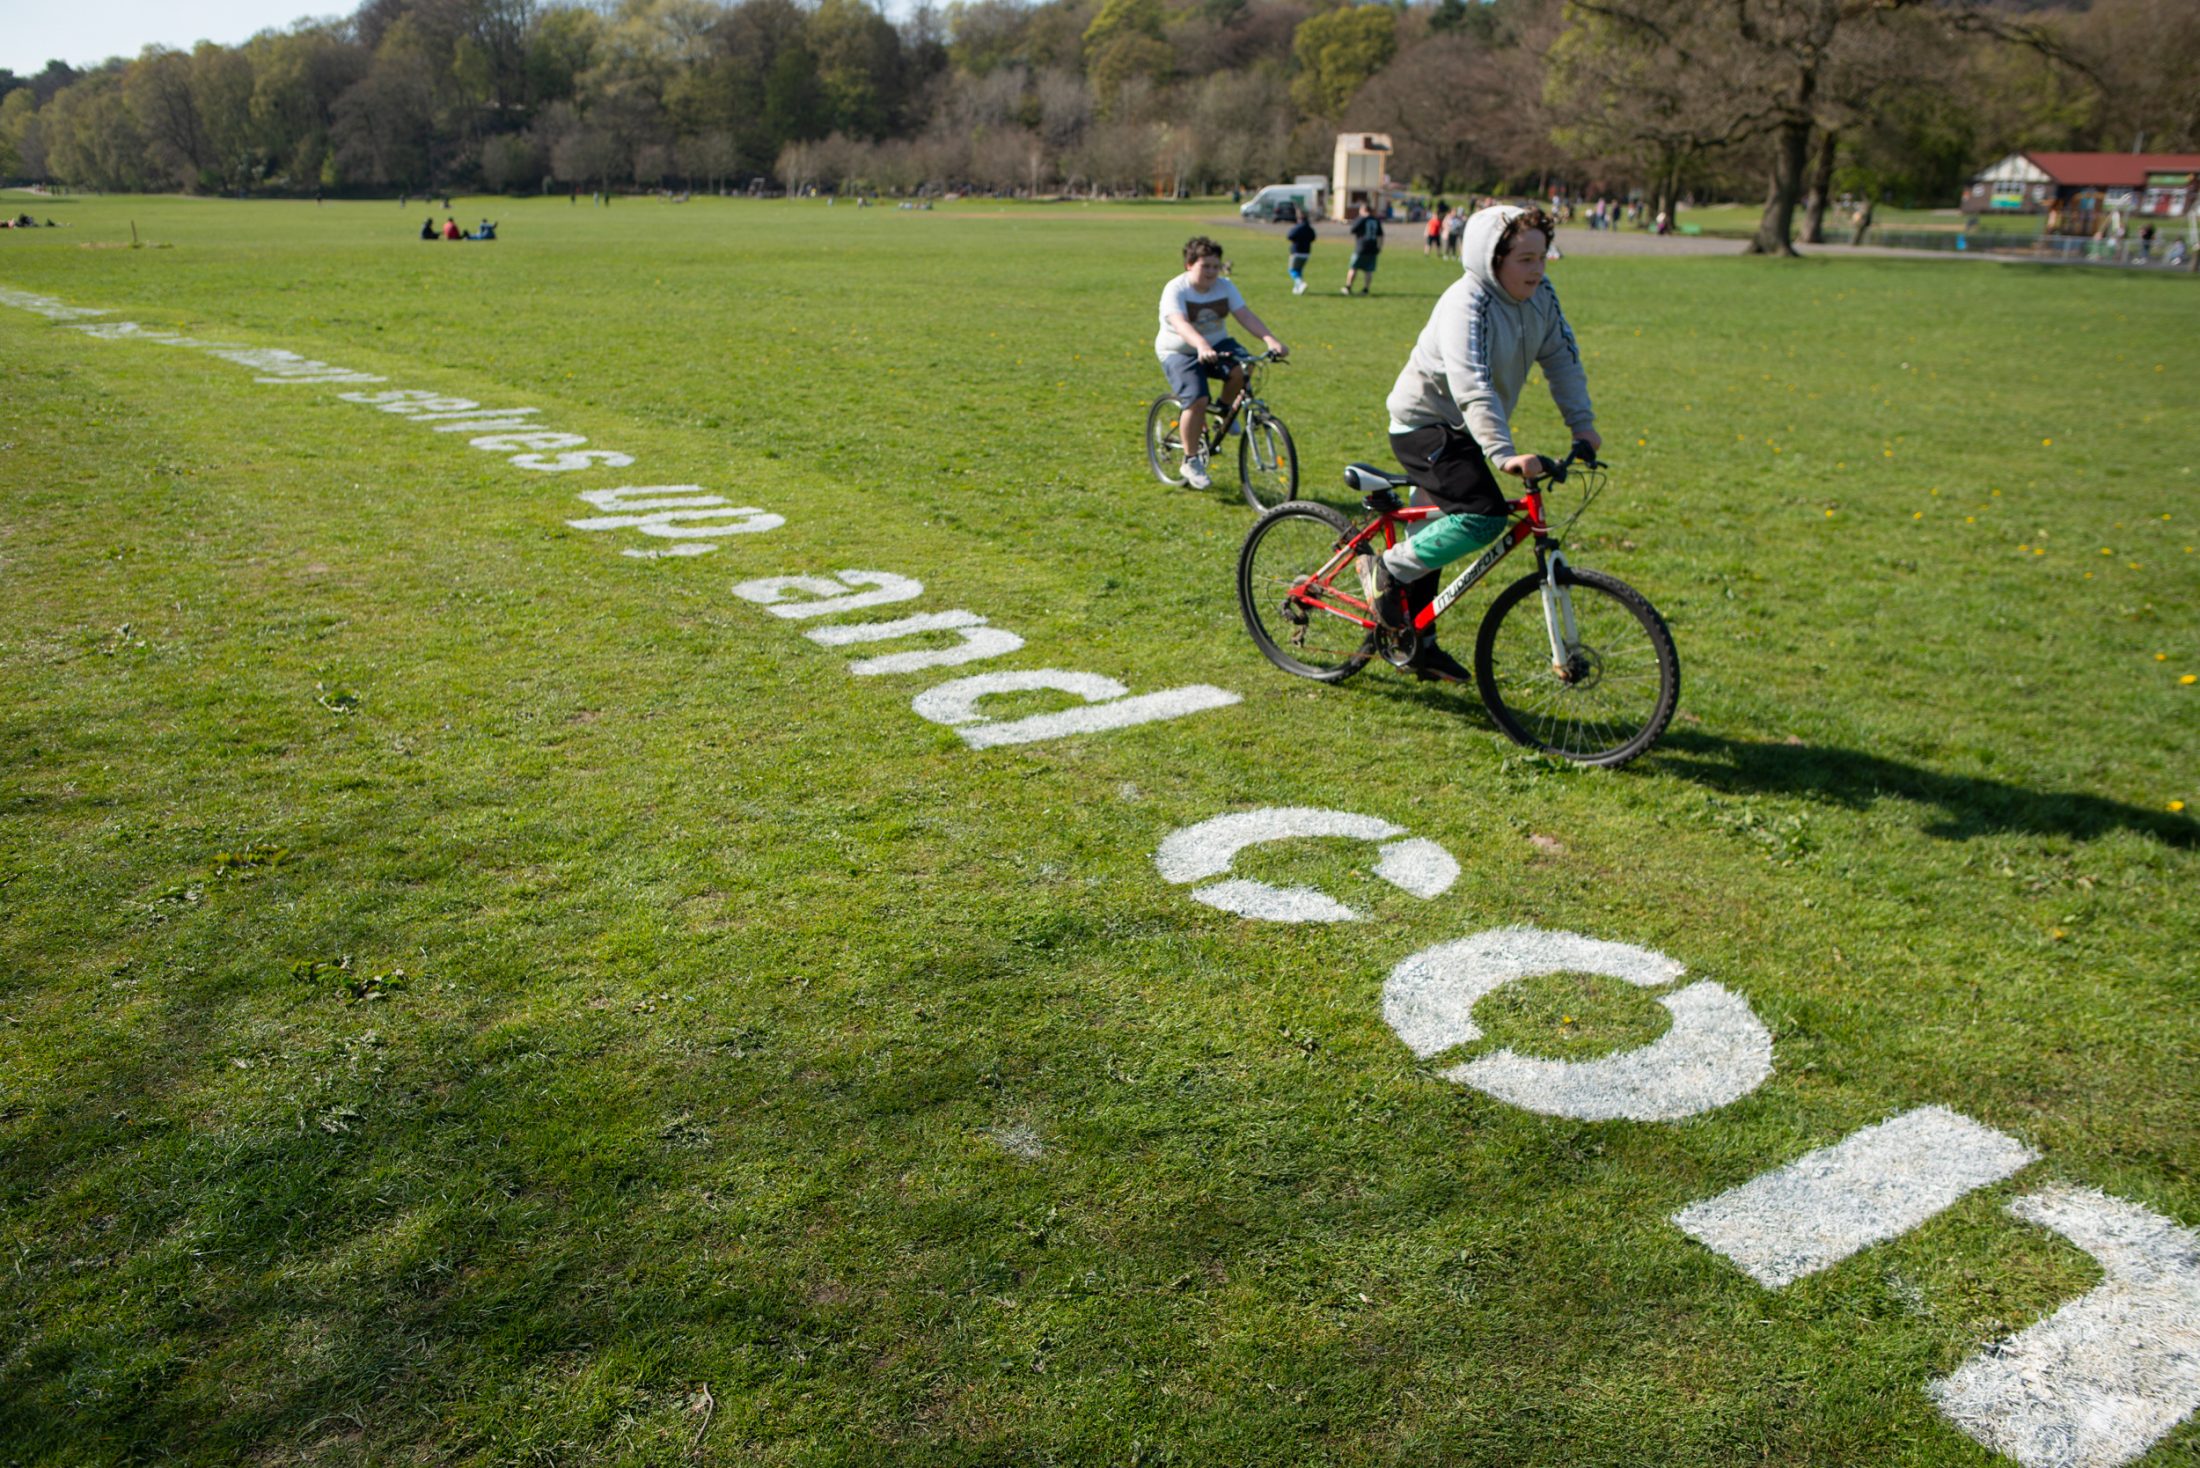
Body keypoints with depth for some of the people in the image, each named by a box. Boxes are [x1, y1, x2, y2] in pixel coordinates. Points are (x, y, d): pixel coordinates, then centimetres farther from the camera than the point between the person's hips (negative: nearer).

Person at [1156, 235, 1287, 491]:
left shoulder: (1225, 286, -4)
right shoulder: (1175, 290, -18)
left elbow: (1245, 315, -16)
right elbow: (1180, 323, -36)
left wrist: (1270, 339, -34)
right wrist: (1202, 345, -56)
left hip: (1217, 344, 4)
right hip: (1179, 352, -4)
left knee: (1242, 369, -28)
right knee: (1197, 401, -26)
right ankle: (1191, 462, -6)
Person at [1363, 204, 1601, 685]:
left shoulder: (1539, 296, -1)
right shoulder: (1466, 306, -25)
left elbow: (1563, 357, 4)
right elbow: (1473, 389, -36)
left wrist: (1582, 423, -8)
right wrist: (1503, 454, -46)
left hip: (1461, 429, 9)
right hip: (1425, 424, -9)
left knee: (1433, 536, 17)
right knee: (1484, 516, -25)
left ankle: (1417, 644, 28)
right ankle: (1388, 569, -8)